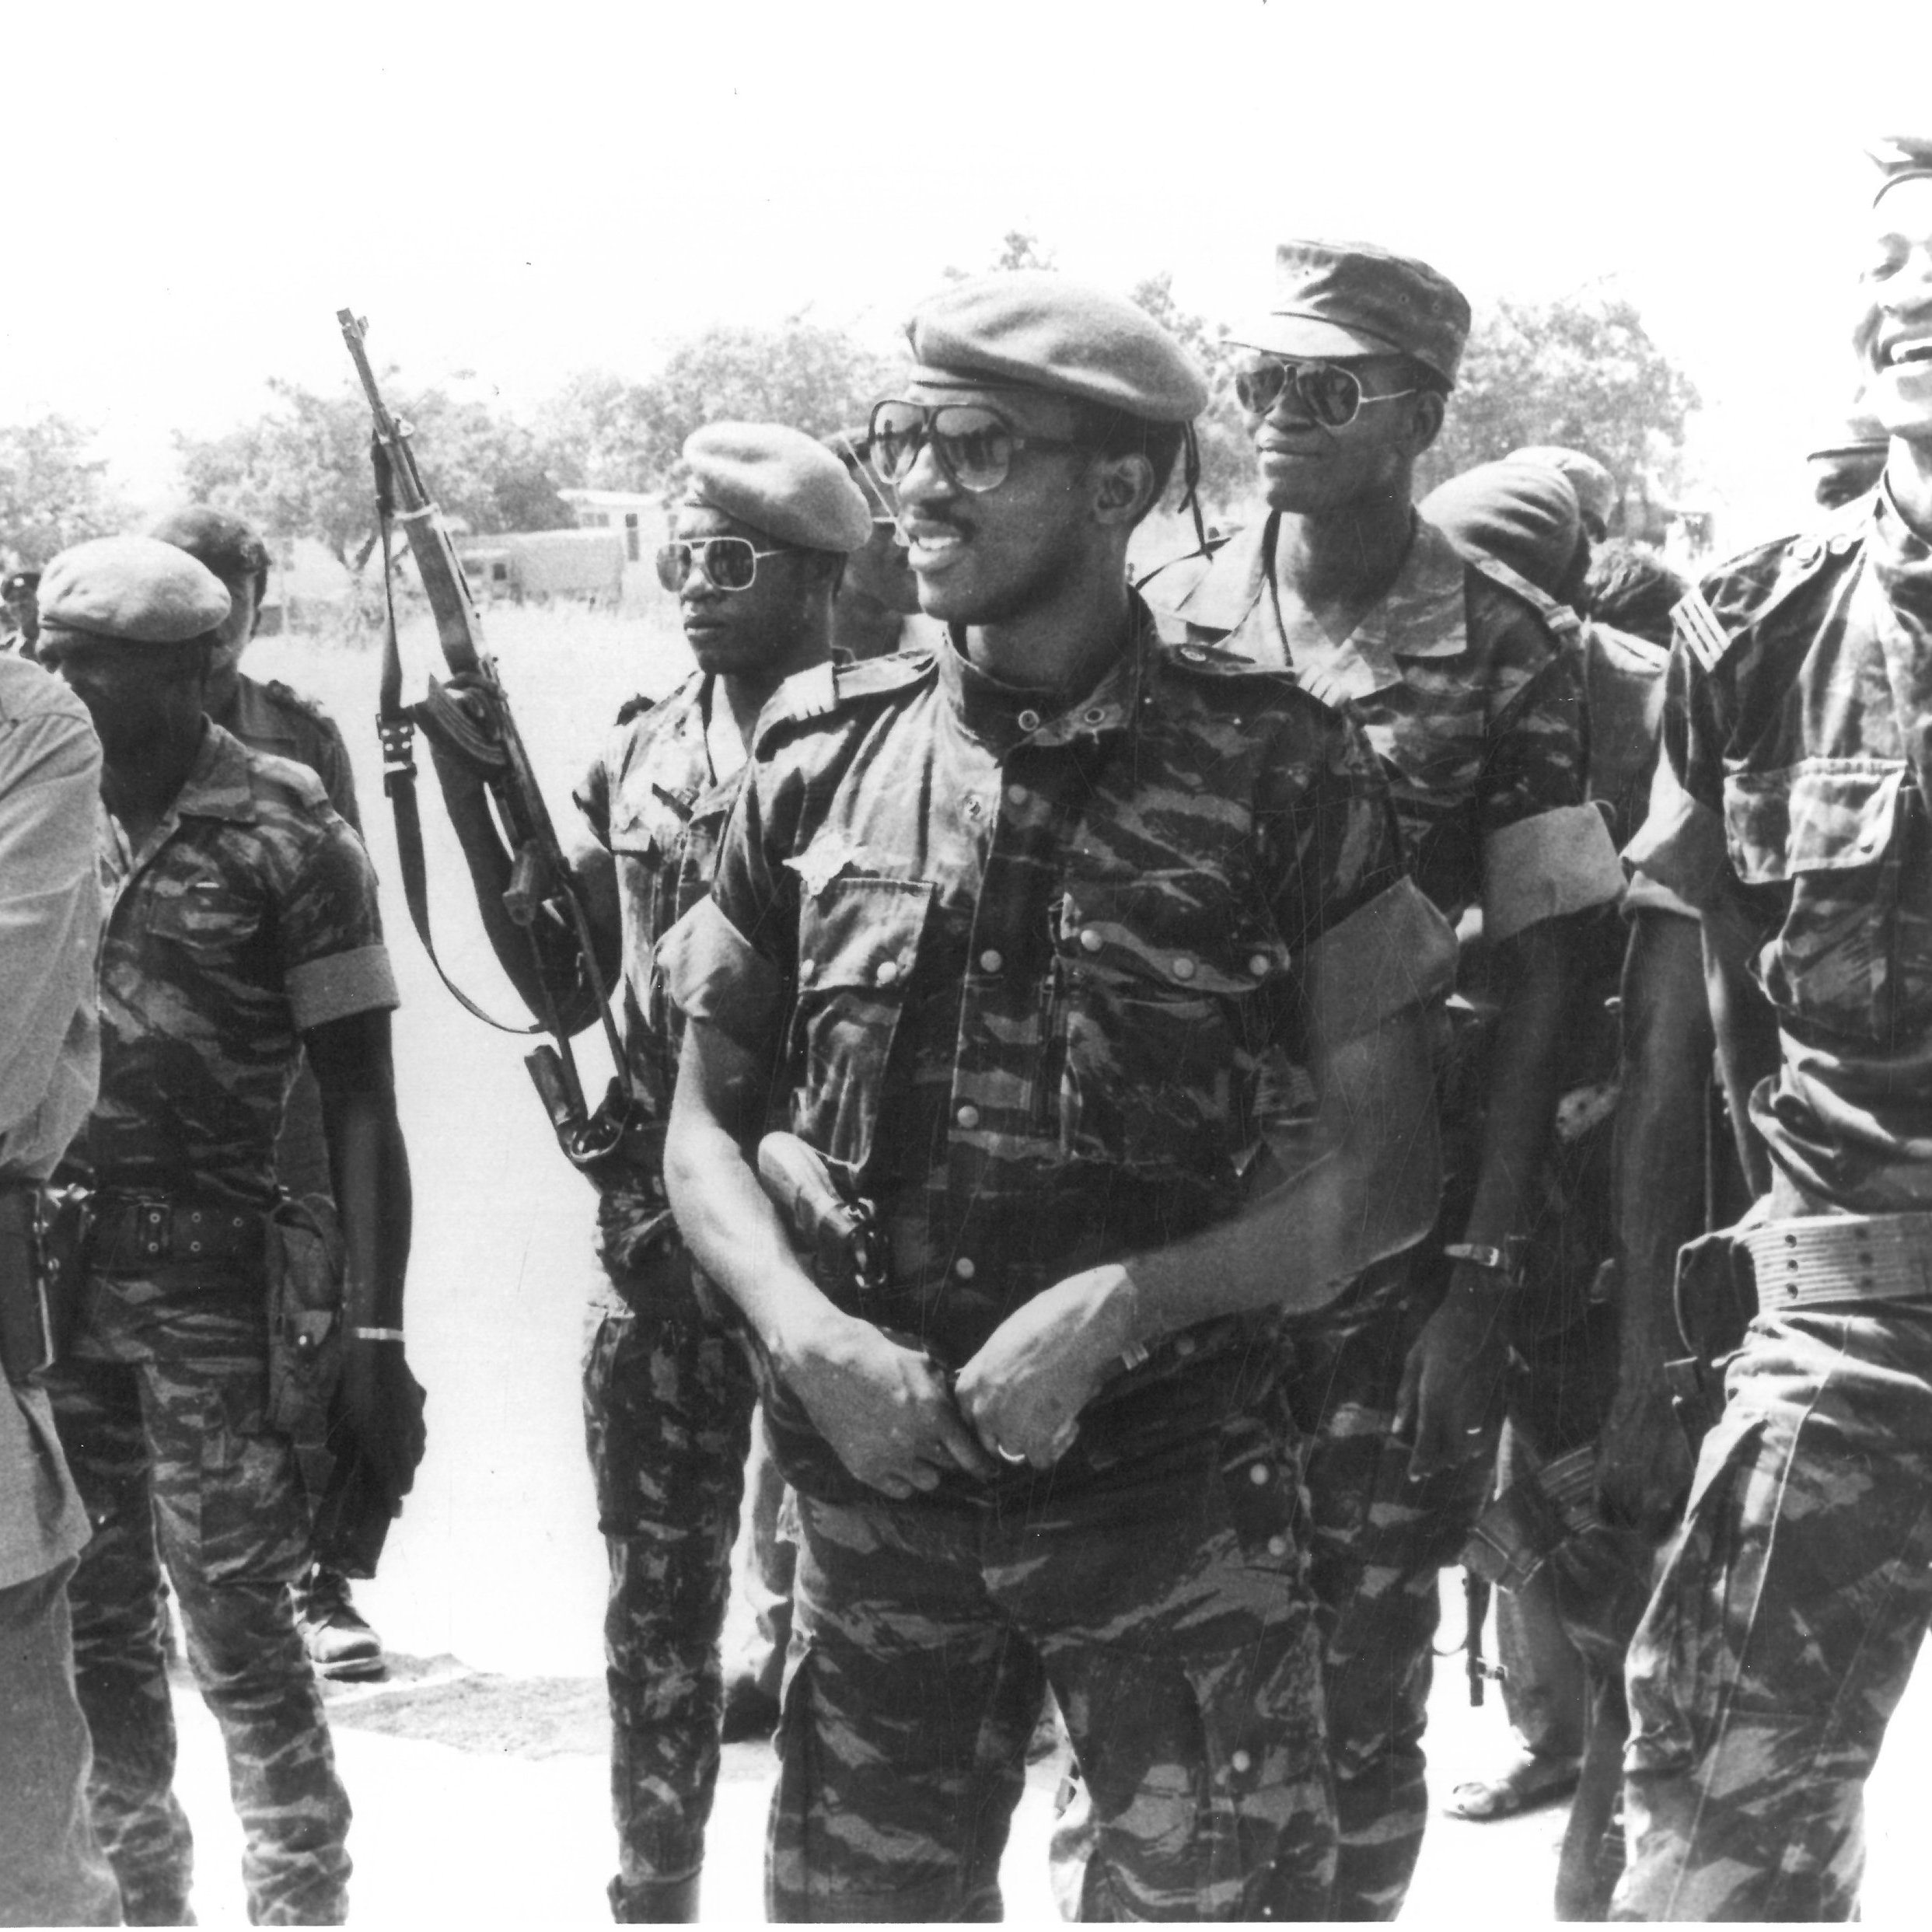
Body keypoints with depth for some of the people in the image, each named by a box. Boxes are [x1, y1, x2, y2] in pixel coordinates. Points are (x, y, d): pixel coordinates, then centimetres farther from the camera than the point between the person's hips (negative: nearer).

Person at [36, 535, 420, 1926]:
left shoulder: (288, 840, -9)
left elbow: (360, 1097, -9)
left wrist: (374, 1334, -14)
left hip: (218, 1285, -5)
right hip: (56, 1274, 5)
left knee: (236, 1626, 0)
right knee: (92, 1623, 13)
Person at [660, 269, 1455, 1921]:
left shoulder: (1280, 774, -8)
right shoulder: (821, 761, 0)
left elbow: (1385, 1172, -5)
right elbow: (708, 1122, 6)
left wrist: (1116, 1307, -17)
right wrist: (811, 1335, -12)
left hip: (1175, 1482, -3)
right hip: (876, 1478, 3)